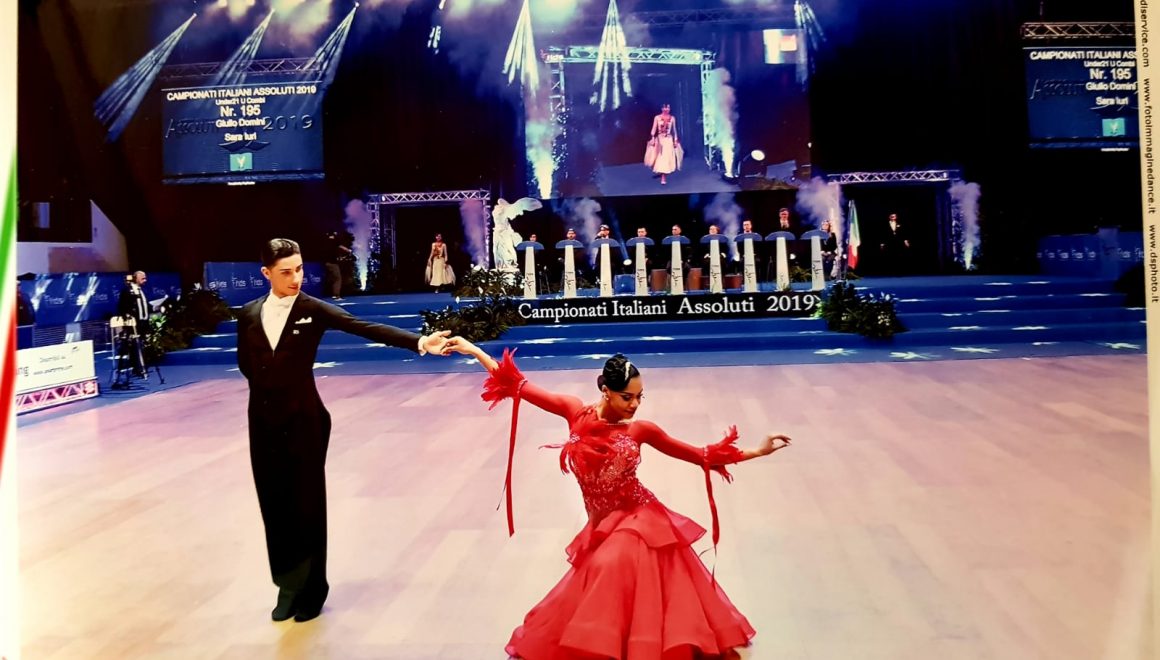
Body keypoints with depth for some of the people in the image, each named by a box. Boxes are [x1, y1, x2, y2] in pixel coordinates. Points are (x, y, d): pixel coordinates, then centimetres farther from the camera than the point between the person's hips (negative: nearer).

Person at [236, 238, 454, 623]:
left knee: (307, 505, 4)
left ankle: (311, 589, 19)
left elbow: (367, 329, -20)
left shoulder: (314, 310, -8)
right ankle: (288, 586, 24)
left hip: (303, 421, -3)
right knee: (275, 505, 9)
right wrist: (270, 388, 3)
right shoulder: (249, 314, 4)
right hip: (263, 422, 3)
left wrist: (419, 342, -31)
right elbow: (245, 363, 17)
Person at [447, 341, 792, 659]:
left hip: (640, 525, -1)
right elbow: (519, 386, -5)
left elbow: (704, 457, 0)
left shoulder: (640, 430, -8)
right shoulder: (576, 412, -8)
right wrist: (473, 350, -5)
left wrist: (757, 451, -4)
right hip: (601, 531, 2)